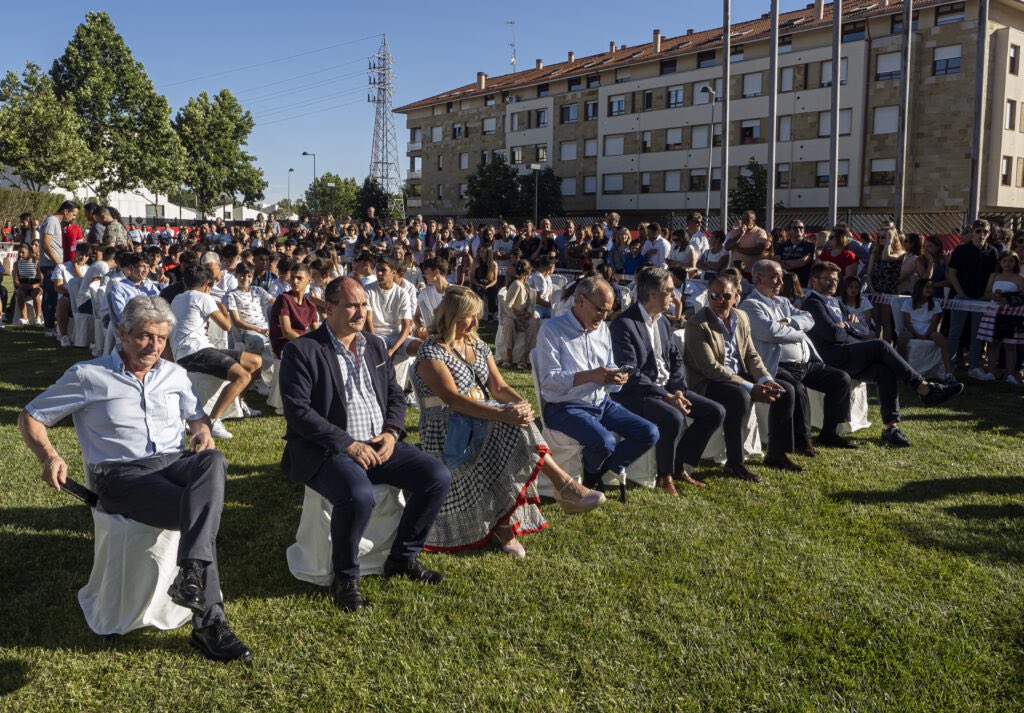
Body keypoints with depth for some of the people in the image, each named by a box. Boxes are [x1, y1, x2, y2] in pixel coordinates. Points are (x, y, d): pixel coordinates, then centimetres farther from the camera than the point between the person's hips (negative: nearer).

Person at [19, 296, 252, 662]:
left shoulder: (174, 374, 19)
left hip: (174, 464, 4)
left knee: (214, 461, -36)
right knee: (201, 514, -33)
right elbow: (30, 418, 9)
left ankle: (192, 575, -49)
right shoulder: (88, 375, 5)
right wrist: (49, 456, -11)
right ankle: (209, 623, -33)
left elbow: (196, 415, 31)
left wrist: (203, 431, 5)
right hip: (121, 476, -4)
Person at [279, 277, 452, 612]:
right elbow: (297, 411, -13)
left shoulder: (376, 346, 15)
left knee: (438, 477, -12)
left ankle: (403, 558, 9)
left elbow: (395, 395, 17)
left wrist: (392, 433, -4)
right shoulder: (301, 350, -5)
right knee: (358, 494, -36)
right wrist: (348, 444, -19)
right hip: (326, 449, -6)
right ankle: (346, 578, -8)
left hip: (379, 444, 6)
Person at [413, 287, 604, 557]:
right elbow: (453, 399, -23)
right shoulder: (431, 352, -9)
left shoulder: (477, 345, 15)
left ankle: (504, 522, -28)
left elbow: (499, 388, 8)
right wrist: (502, 414, -35)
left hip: (481, 424, 7)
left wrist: (521, 403, -17)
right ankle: (563, 484, -25)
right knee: (512, 427, -30)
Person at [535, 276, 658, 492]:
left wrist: (616, 378, -12)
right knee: (605, 442, -32)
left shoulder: (602, 328, 12)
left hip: (601, 403, 7)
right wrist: (589, 376, -28)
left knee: (649, 433, -7)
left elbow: (609, 369, 14)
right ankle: (590, 474, 4)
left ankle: (599, 470, 9)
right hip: (565, 407, -7)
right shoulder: (551, 329, -10)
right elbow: (548, 379, -18)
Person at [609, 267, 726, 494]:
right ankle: (665, 476, -9)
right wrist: (667, 397, -23)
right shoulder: (624, 324, -15)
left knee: (716, 412, -4)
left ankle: (680, 466, 8)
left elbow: (676, 360, 14)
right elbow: (631, 375, -21)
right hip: (635, 394, -8)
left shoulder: (662, 321, 12)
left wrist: (678, 391, -4)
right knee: (674, 418, -34)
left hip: (667, 388, 9)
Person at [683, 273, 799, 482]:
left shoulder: (741, 318, 8)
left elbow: (751, 355, 12)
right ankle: (734, 463, -25)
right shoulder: (697, 324, -16)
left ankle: (776, 453, 10)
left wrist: (765, 379, -9)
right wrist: (750, 388, -25)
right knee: (740, 396, -36)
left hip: (739, 377, 8)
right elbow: (711, 368, -22)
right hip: (707, 384, -8)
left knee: (785, 390, -1)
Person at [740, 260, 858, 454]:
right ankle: (802, 438, -12)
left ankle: (829, 433, 7)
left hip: (806, 363, 9)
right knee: (797, 389, -34)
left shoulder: (783, 302, 24)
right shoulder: (750, 305, -3)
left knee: (842, 379, -1)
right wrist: (798, 333, -2)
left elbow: (808, 319, 12)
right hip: (777, 367, -9)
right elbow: (770, 331, -18)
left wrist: (788, 321, -7)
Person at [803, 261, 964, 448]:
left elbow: (863, 329, 22)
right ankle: (925, 389, -22)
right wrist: (849, 328, 6)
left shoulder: (836, 301, 27)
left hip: (853, 358, 8)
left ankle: (891, 427, -25)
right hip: (834, 358, -8)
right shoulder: (812, 303, -1)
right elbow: (833, 333, -15)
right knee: (881, 346, -25)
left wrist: (847, 326, 1)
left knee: (885, 372, -21)